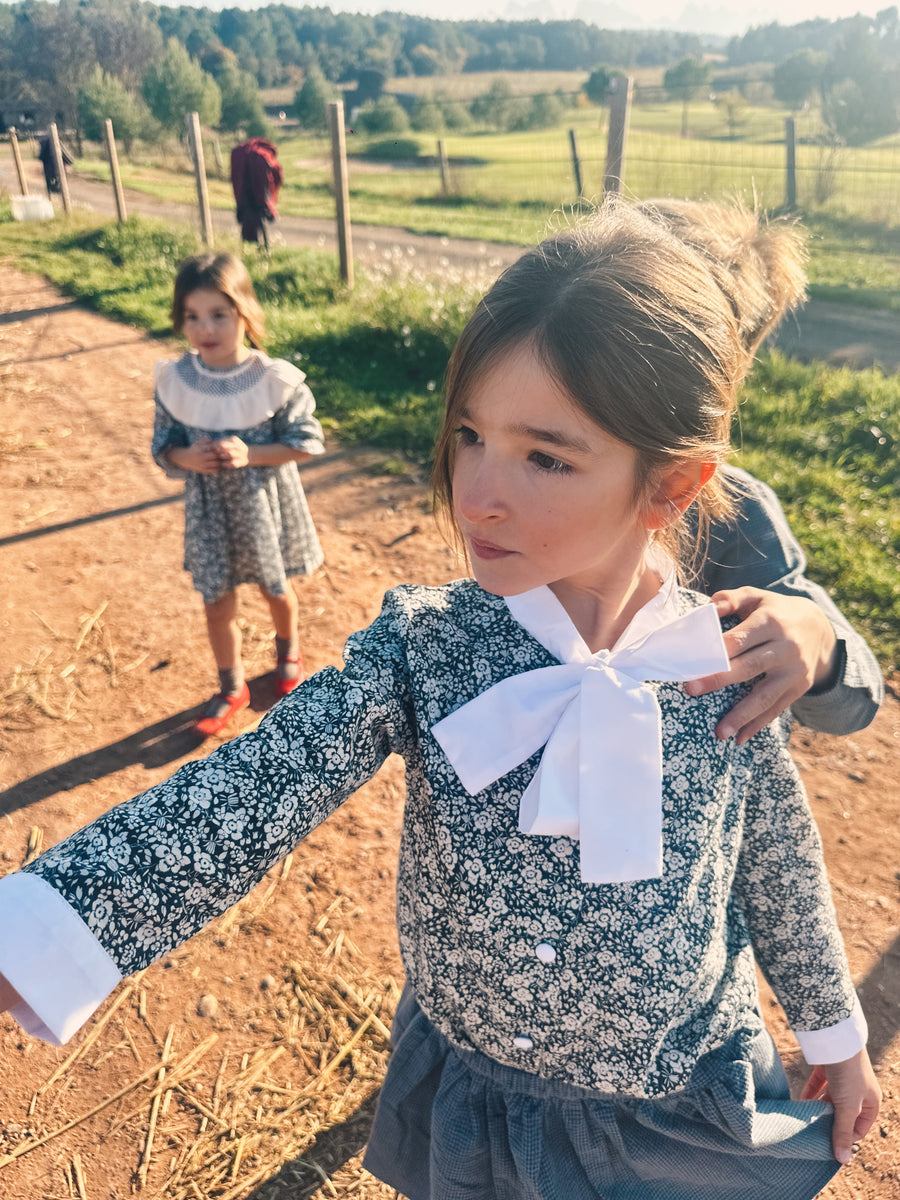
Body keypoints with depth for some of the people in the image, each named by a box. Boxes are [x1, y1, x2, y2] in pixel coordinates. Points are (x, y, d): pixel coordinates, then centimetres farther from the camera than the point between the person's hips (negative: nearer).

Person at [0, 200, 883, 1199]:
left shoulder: (732, 675, -21)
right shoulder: (423, 646, -22)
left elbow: (781, 871, -5)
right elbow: (243, 801, -32)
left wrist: (836, 1035, 12)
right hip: (468, 1095, 1)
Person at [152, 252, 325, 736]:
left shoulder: (274, 379, -18)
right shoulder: (174, 380, -9)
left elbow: (305, 441, -12)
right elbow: (163, 445, 2)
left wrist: (250, 454, -25)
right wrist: (187, 458, -21)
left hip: (266, 507, -2)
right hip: (208, 511, 2)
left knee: (275, 589, 19)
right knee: (216, 602, 11)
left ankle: (288, 650, 51)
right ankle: (231, 687, 32)